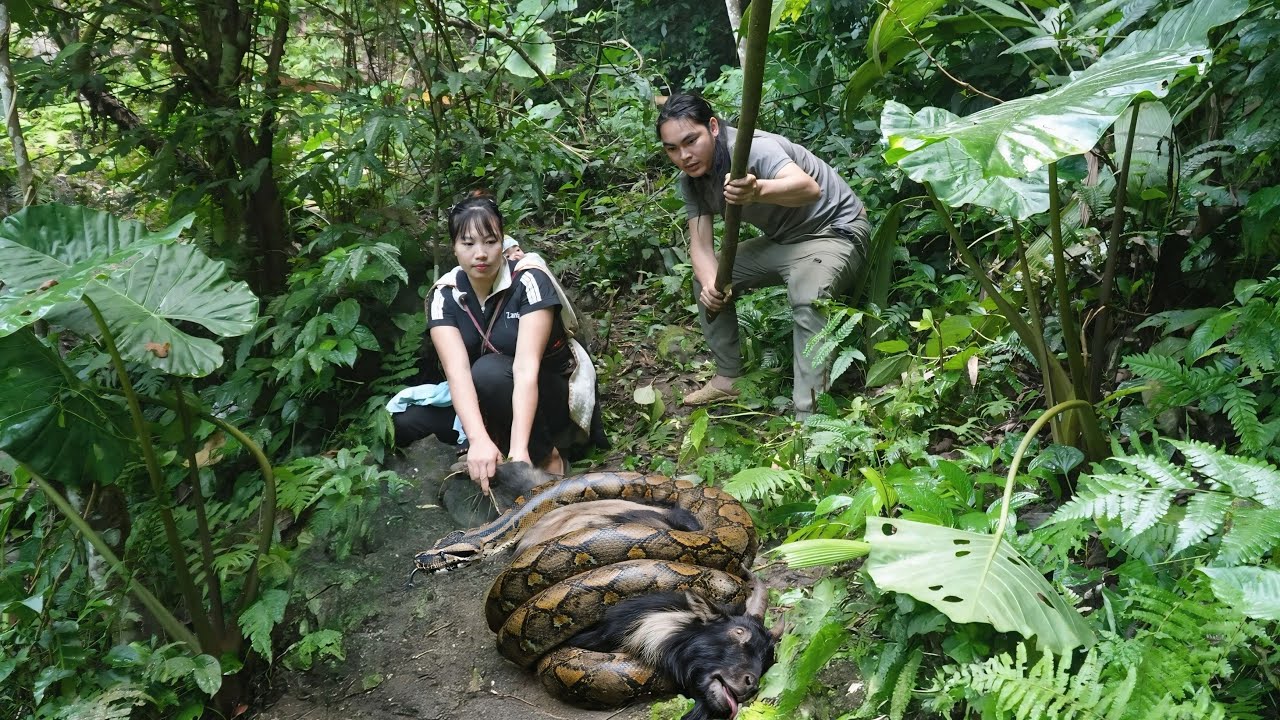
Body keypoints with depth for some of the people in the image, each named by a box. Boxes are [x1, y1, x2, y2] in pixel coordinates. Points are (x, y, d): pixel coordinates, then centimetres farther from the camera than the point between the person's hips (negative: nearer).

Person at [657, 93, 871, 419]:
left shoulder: (752, 148, -31)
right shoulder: (691, 180, -7)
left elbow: (808, 187, -50)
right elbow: (701, 244, -10)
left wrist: (758, 191, -71)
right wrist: (710, 283, -33)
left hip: (835, 229, -8)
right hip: (783, 239, 9)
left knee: (808, 297, -37)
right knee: (704, 279, 6)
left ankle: (809, 417, -35)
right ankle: (729, 377, 17)